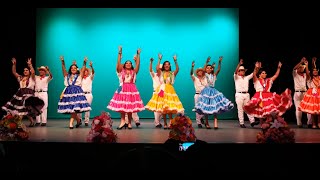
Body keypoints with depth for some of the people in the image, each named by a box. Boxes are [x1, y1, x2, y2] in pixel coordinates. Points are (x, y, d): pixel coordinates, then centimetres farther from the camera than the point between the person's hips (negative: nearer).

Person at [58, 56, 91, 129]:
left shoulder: (79, 76, 10)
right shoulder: (67, 76, 17)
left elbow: (83, 69, 2)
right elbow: (64, 69, 8)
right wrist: (62, 61, -3)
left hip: (77, 92, -3)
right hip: (68, 92, 3)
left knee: (74, 107, -15)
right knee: (70, 108, -1)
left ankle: (71, 123, -17)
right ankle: (78, 121, 18)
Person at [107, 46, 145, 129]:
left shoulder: (134, 72, 10)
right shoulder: (121, 71, 8)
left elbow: (138, 64, 2)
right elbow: (118, 63, -2)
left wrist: (138, 55, -2)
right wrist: (120, 53, -8)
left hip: (132, 90, 0)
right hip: (123, 89, 0)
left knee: (130, 107, -1)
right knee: (121, 106, -8)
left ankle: (129, 123, 6)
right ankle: (123, 121, -1)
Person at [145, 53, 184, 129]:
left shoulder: (172, 73, 10)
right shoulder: (161, 73, 8)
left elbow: (177, 69, -7)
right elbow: (157, 68, -11)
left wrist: (175, 61, -12)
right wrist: (159, 59, -10)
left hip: (170, 91, 0)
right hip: (162, 90, 0)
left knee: (170, 108, -13)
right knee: (163, 108, -1)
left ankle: (170, 123, -11)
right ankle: (165, 123, 5)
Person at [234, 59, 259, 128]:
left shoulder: (247, 77, 18)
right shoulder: (236, 77, 3)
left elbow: (253, 74, 12)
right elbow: (235, 72, -15)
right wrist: (239, 64, -29)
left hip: (246, 94, 5)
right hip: (239, 94, -5)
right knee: (240, 109, -4)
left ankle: (252, 121, -2)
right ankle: (241, 123, -2)